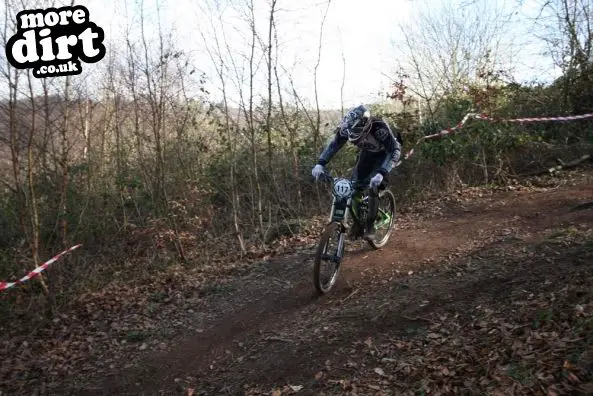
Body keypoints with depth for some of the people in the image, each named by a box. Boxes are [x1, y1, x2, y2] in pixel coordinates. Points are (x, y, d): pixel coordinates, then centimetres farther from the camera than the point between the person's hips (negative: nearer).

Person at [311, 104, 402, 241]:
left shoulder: (380, 128, -41)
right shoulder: (347, 127, -28)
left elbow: (395, 150, -41)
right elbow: (334, 145, -16)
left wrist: (381, 173, -55)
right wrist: (320, 163, -30)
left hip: (384, 154, -4)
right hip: (367, 153, 5)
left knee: (373, 187, -20)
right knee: (355, 187, -8)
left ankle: (370, 227, -9)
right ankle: (358, 223, 7)